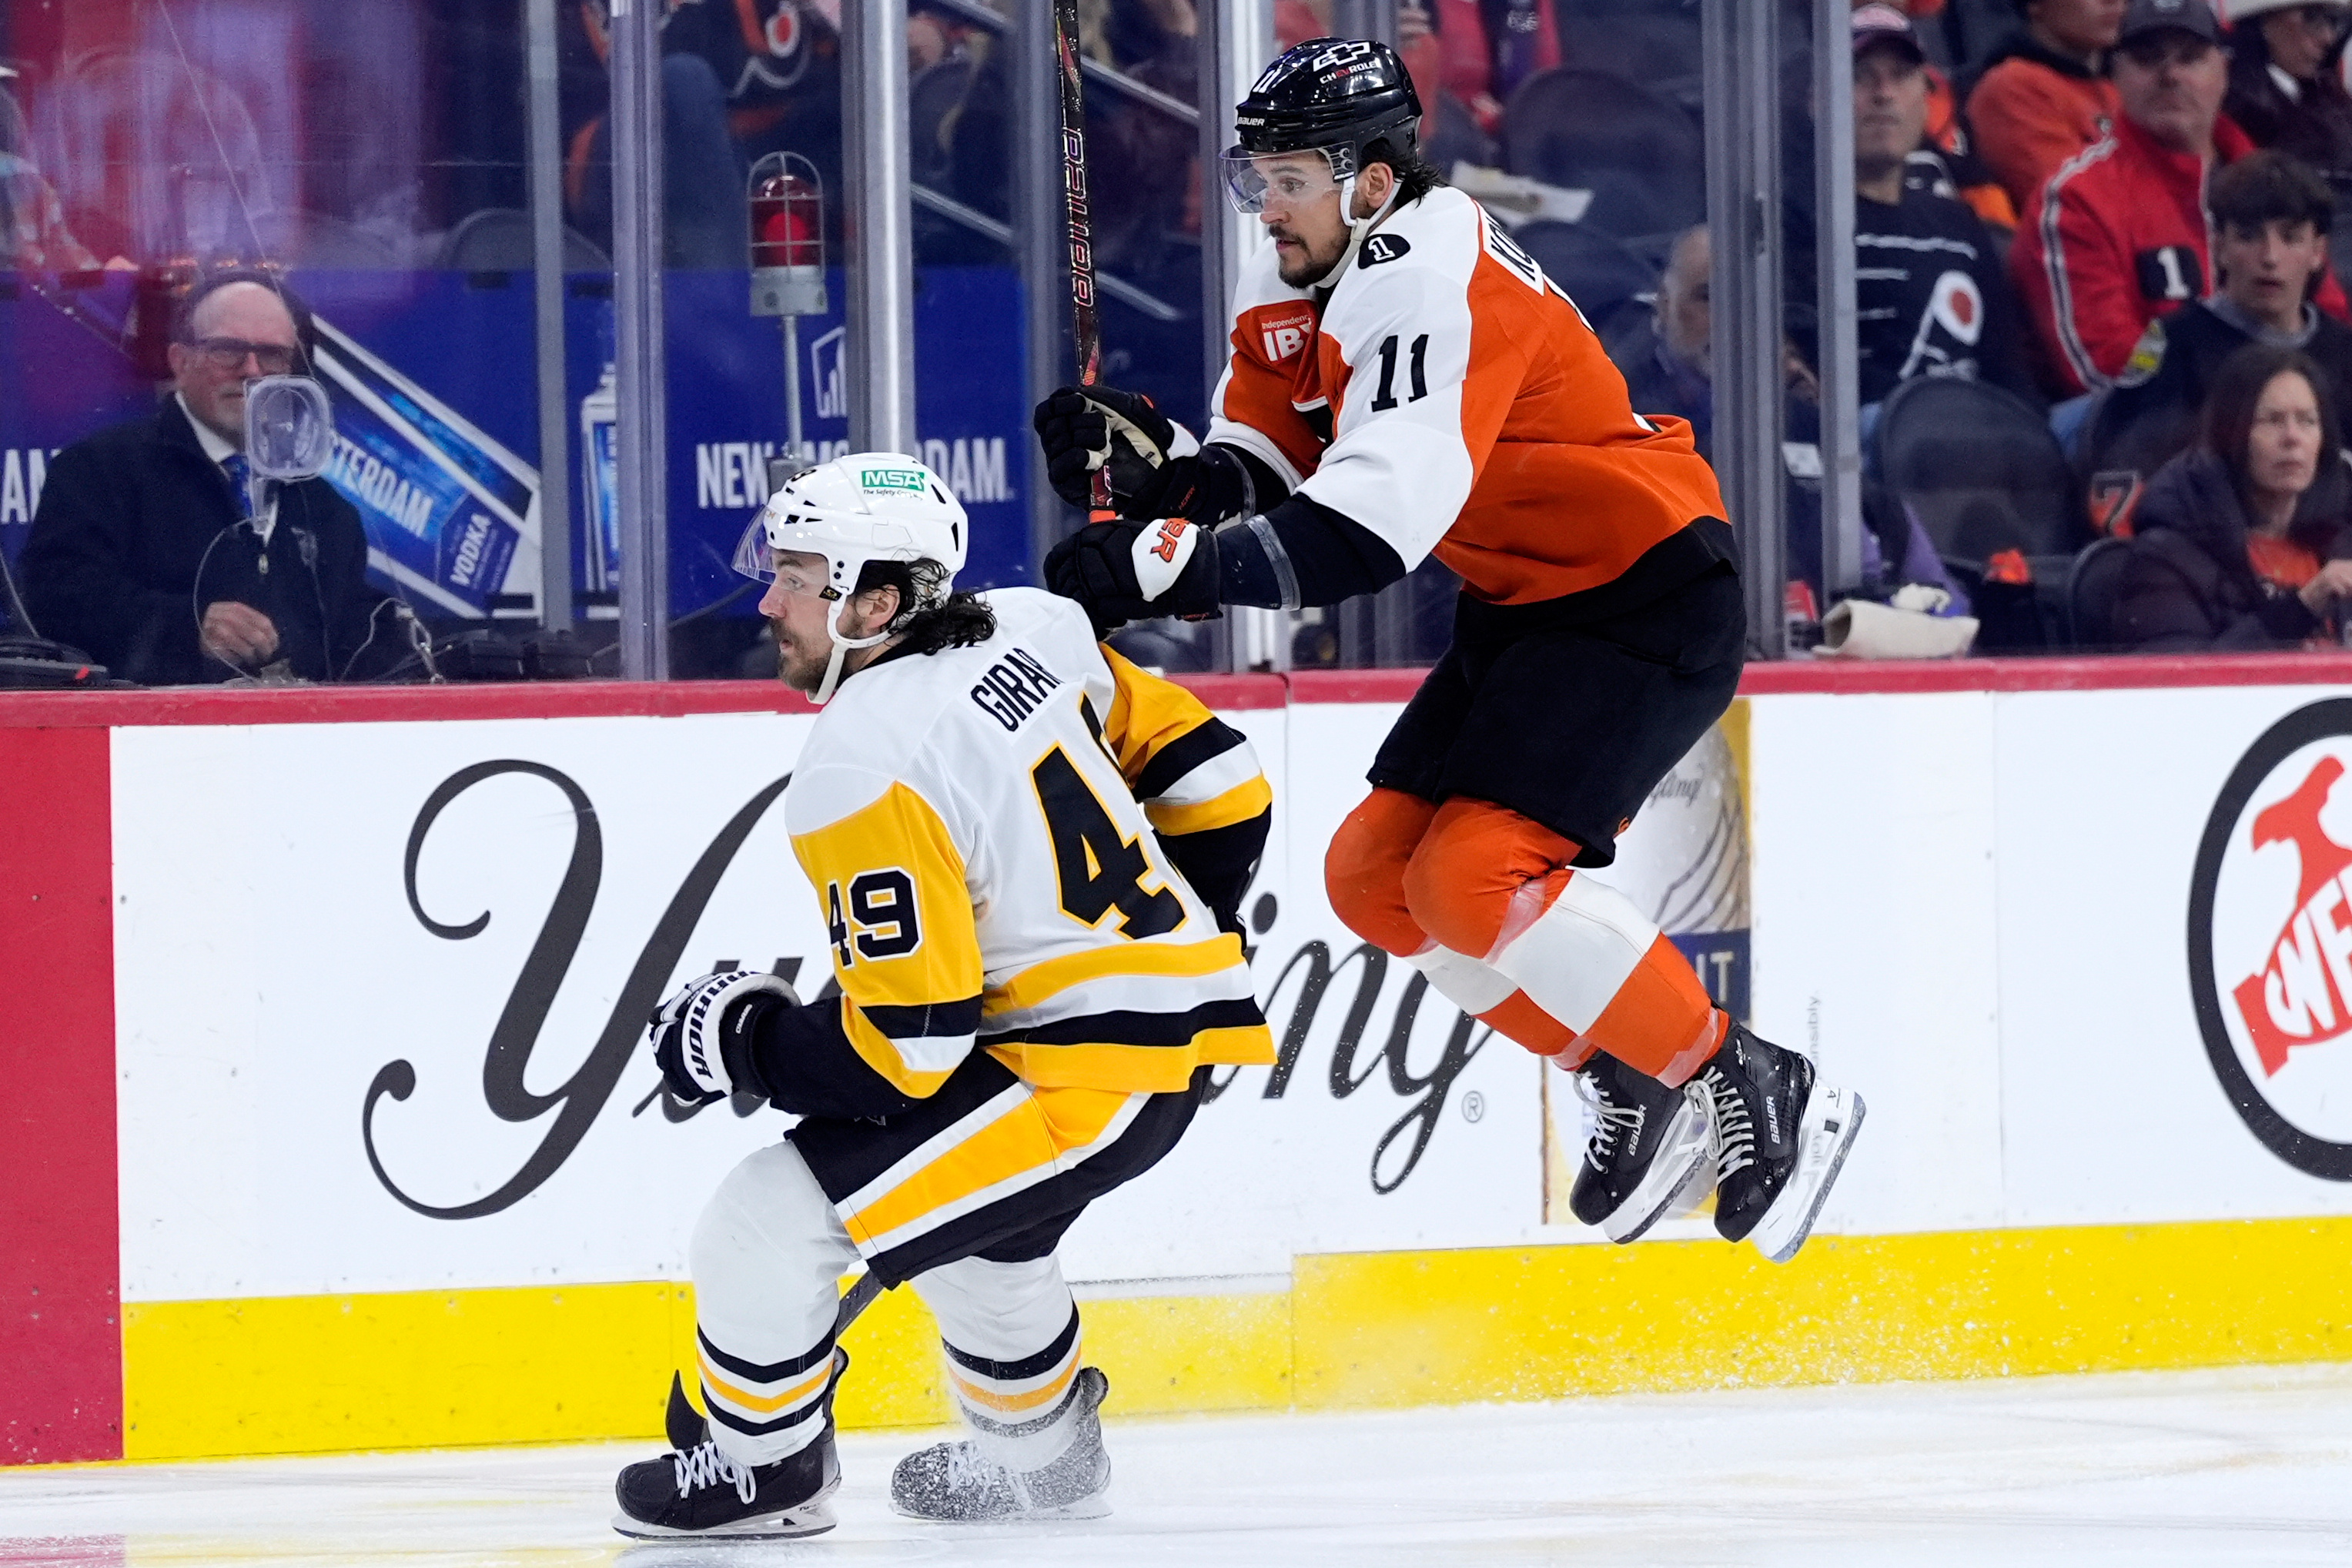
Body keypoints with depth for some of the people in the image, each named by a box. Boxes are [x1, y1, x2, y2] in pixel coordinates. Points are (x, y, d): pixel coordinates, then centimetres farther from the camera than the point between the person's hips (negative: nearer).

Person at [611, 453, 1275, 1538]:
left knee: (765, 1226, -5)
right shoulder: (1030, 635, 3)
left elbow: (902, 1054, -21)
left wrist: (741, 1040, -6)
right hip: (1180, 1034, 10)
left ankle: (766, 1469, 16)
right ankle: (1040, 1450, 52)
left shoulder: (861, 775, -20)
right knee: (967, 1217, 35)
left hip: (1081, 1083, -10)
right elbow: (1214, 785, 13)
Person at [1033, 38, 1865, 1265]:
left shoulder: (1430, 282, -26)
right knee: (1375, 879, 8)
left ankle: (1754, 1093, -8)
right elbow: (1253, 476, 3)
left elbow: (1366, 532, -35)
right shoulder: (1292, 290, 6)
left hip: (1651, 609, -10)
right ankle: (1642, 1091, 19)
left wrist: (1154, 567, -39)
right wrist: (1140, 468, -18)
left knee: (1476, 879, -21)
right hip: (1522, 607, 11)